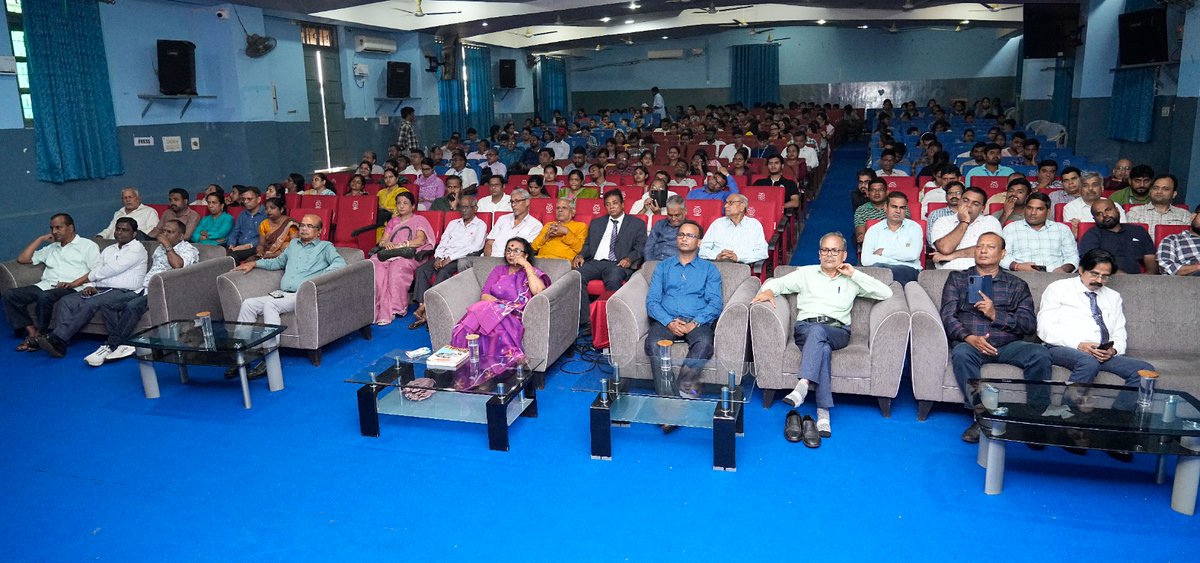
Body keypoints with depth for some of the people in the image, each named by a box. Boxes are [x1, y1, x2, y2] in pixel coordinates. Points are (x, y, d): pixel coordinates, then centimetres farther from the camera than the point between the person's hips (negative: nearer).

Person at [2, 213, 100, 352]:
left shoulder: (88, 245, 11)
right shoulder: (51, 248, 32)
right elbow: (22, 259, 27)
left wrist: (75, 283, -18)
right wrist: (41, 239, 24)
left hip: (69, 288, -7)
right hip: (45, 285, 7)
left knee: (45, 296, -37)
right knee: (9, 295, -15)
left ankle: (38, 335, -19)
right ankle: (31, 331, -19)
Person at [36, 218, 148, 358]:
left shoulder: (137, 248, 0)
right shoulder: (108, 249, 26)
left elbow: (110, 270, -8)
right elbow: (97, 270, 16)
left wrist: (79, 281, -2)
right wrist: (89, 286, -7)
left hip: (122, 292, -7)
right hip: (99, 289, 7)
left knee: (89, 304, -31)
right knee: (66, 301, -17)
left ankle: (57, 338, -32)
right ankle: (58, 343, -29)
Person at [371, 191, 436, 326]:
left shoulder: (419, 220, 14)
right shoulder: (393, 221, 32)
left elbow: (421, 240, -4)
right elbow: (382, 241, 22)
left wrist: (400, 245, -13)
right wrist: (386, 243, -3)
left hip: (409, 254, -5)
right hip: (389, 253, 5)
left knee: (397, 268, -39)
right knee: (374, 265, -30)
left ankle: (395, 308, -33)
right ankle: (379, 310, -35)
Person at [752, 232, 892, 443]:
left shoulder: (851, 280, 21)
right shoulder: (806, 273, 23)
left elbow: (886, 293, 11)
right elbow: (776, 282, 16)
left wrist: (854, 274, 6)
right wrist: (768, 290, -9)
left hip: (837, 332, 0)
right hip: (805, 328, 0)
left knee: (817, 331, -38)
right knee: (823, 349, -36)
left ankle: (802, 386, -52)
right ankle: (823, 413, -44)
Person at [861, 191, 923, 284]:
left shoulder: (914, 227, 15)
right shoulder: (873, 230, 15)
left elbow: (913, 254, -6)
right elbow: (866, 260, -2)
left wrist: (883, 252, 1)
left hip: (908, 269, -1)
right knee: (876, 266, -37)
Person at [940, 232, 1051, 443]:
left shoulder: (1017, 285, 19)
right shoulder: (958, 279, 17)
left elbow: (1030, 324, 6)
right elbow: (947, 316, 2)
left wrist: (995, 314, -10)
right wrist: (968, 337, -18)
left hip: (1008, 346, 2)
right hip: (970, 343, -1)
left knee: (1040, 354, -27)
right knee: (961, 353, -35)